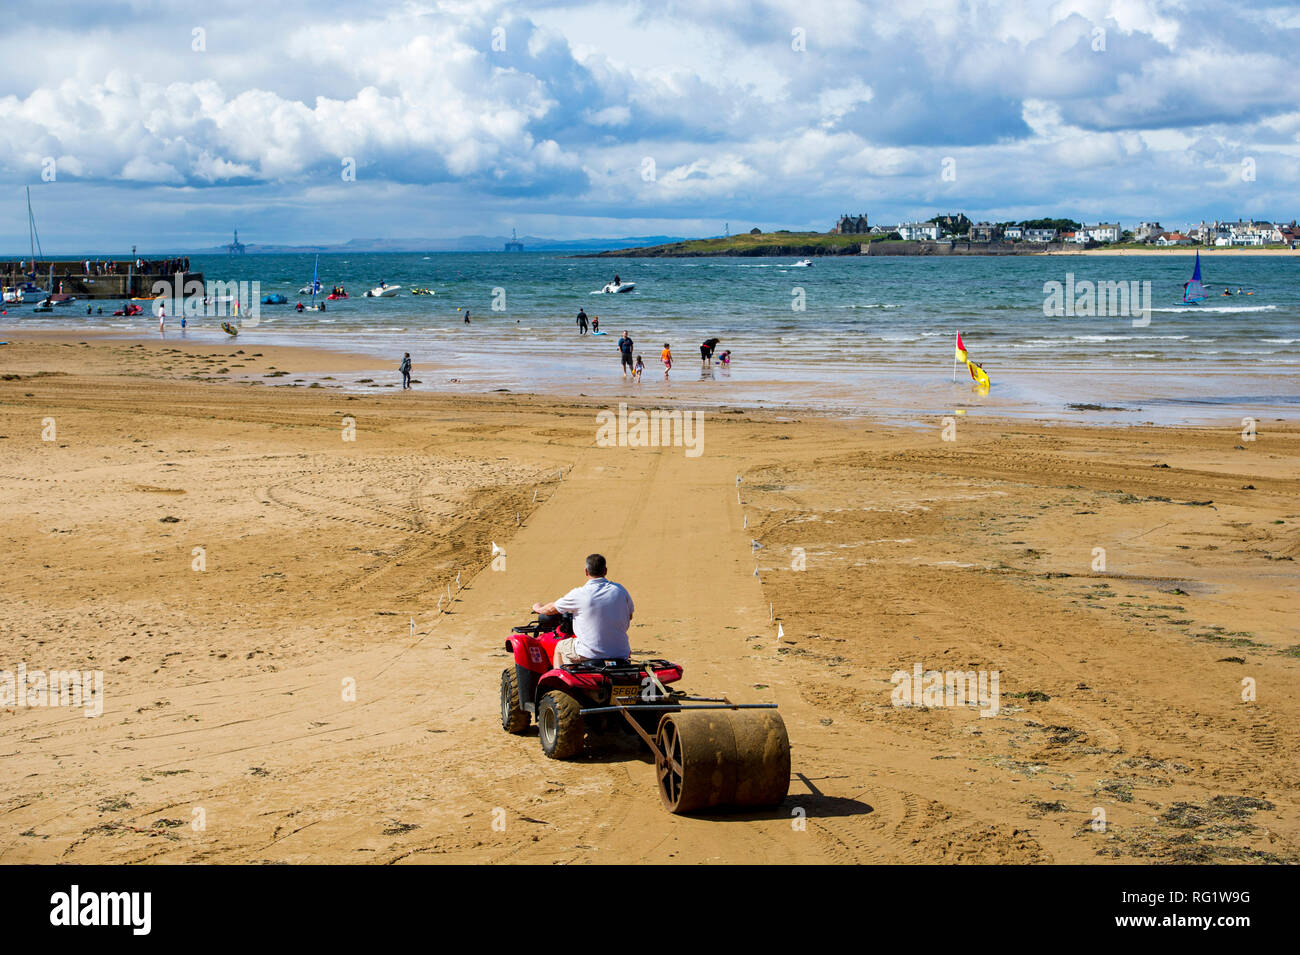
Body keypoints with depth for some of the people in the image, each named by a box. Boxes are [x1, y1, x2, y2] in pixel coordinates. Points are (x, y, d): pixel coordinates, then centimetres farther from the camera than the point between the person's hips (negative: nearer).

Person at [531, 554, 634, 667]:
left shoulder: (579, 594, -12)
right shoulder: (620, 590, -2)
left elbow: (552, 609, 5)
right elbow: (629, 616, 13)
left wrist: (538, 608, 27)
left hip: (590, 654, -3)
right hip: (620, 654, 3)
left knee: (560, 647, 25)